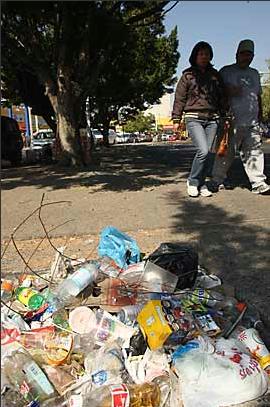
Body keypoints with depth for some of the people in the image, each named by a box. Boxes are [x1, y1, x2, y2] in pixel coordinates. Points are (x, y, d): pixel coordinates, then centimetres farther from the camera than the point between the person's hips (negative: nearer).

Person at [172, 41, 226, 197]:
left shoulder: (215, 74, 16)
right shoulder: (188, 75, 6)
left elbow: (222, 97, 17)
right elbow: (179, 98, 3)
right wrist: (176, 119, -3)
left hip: (212, 119, 4)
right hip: (193, 118, -4)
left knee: (208, 153, 0)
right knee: (203, 151, -18)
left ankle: (201, 184, 14)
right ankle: (193, 181, 2)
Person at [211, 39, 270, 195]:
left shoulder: (254, 73, 24)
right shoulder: (226, 71, 7)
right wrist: (229, 90, -16)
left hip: (252, 122, 5)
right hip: (232, 121, -5)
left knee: (254, 152, -1)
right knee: (226, 152, -3)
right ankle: (218, 180, 10)